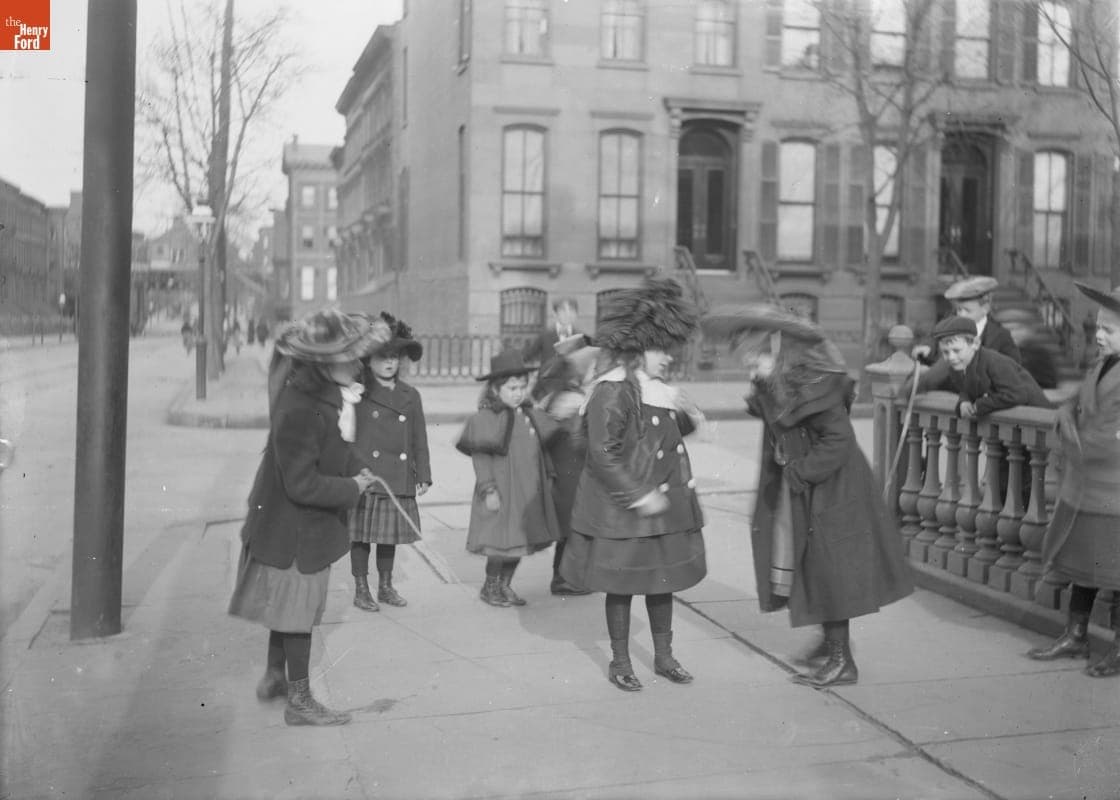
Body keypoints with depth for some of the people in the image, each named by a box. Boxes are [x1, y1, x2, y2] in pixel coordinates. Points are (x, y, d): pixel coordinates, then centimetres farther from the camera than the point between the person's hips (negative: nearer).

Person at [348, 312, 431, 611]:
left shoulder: (410, 396, 9)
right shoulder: (358, 395, -3)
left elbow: (419, 439, 11)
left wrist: (424, 475, 8)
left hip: (398, 480, 4)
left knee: (390, 534, 12)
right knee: (361, 536, 3)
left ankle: (386, 587, 26)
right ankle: (361, 590, 15)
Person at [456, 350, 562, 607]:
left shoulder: (531, 416, 10)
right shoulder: (486, 419, -12)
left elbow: (539, 451, 19)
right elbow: (480, 457, -13)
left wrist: (548, 478, 18)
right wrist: (488, 489, -17)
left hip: (529, 493, 7)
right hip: (502, 492, -7)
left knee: (520, 541, 11)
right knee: (503, 541, -4)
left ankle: (505, 585, 27)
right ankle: (490, 587, 17)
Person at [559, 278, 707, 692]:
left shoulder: (658, 390, 10)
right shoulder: (612, 392, -18)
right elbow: (602, 454, -23)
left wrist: (689, 417, 2)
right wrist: (638, 496, -25)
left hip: (664, 503, 8)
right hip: (621, 508, -8)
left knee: (662, 579, 15)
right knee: (622, 584, 4)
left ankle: (664, 656, 29)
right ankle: (620, 662, 19)